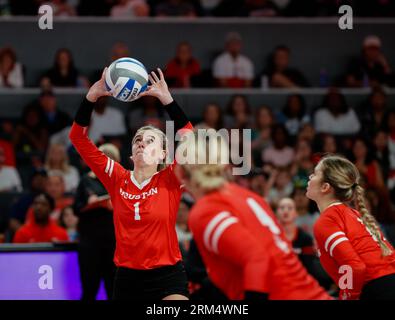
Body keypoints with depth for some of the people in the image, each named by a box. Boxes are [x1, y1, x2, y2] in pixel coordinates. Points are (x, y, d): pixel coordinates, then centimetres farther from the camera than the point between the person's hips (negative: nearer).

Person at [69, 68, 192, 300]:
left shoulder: (169, 180, -3)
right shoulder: (118, 179, 3)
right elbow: (78, 137, 0)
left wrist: (167, 99, -25)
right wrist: (91, 97, -12)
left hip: (167, 277, -3)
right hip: (127, 277, 3)